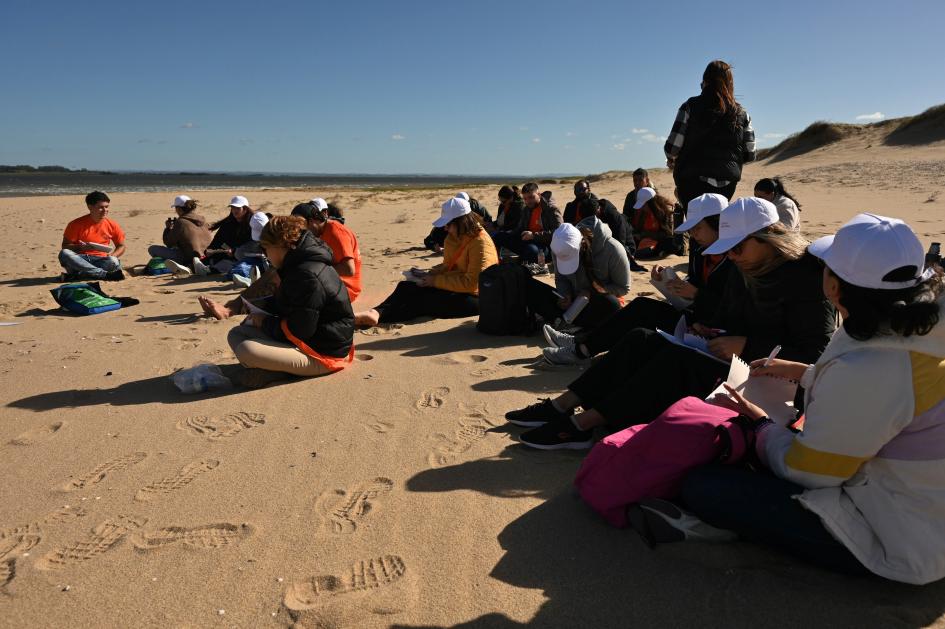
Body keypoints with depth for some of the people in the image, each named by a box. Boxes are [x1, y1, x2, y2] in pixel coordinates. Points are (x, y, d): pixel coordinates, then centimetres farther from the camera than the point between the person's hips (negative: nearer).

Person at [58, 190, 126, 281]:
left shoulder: (112, 225, 4)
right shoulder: (76, 224, -2)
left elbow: (121, 246, 14)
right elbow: (65, 246, -1)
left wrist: (112, 256, -8)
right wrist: (81, 247, -22)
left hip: (100, 261, 0)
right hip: (80, 260, 0)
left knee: (114, 262, -33)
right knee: (64, 253, -33)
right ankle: (106, 274, -38)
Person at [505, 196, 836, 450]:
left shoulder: (807, 279, -13)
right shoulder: (745, 271, 11)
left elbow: (813, 355, -18)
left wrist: (746, 346, -21)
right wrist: (706, 329, 1)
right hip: (729, 360, 8)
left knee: (676, 359, -31)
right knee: (641, 340, -10)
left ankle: (582, 424, -30)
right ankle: (562, 405, -16)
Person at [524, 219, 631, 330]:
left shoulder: (612, 249, -22)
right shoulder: (563, 249, -12)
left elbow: (623, 288, -12)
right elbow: (560, 279, 3)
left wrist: (591, 293, -23)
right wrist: (565, 295, -18)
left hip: (600, 304, -3)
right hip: (574, 300, 3)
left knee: (611, 304, -41)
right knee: (529, 287, -17)